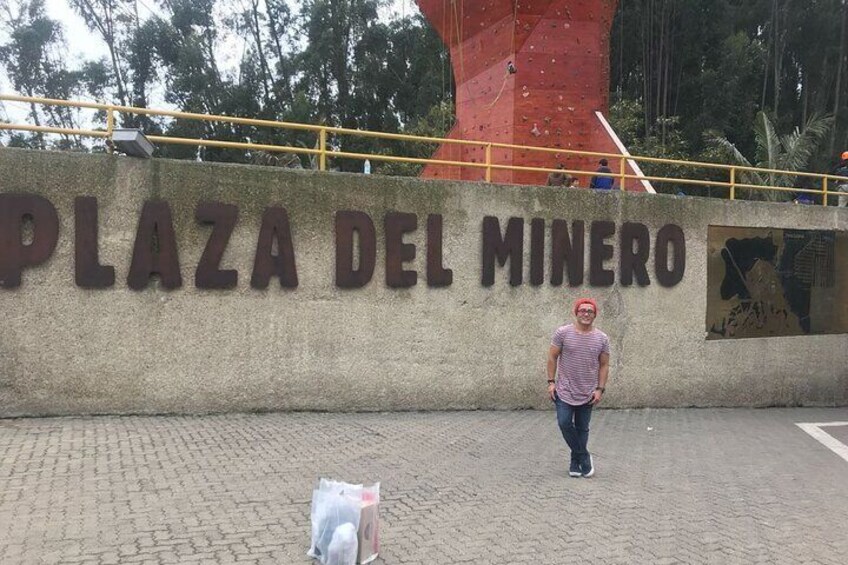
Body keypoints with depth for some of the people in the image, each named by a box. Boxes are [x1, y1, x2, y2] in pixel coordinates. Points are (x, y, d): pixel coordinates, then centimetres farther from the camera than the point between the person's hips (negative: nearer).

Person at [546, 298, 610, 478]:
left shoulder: (602, 339, -1)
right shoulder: (563, 333, -7)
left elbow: (604, 365, 4)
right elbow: (552, 357, -1)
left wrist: (600, 389, -4)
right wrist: (551, 381, -6)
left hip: (588, 394, 2)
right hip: (564, 391, -1)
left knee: (582, 429, 9)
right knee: (564, 424, -8)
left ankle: (576, 463, 24)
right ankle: (585, 458, 11)